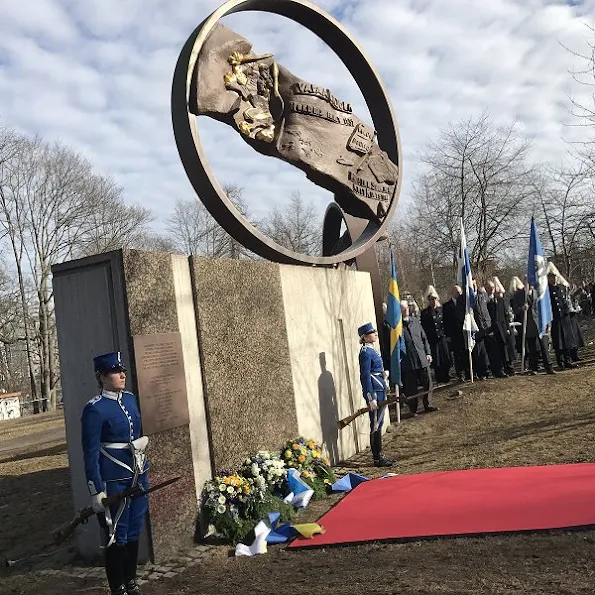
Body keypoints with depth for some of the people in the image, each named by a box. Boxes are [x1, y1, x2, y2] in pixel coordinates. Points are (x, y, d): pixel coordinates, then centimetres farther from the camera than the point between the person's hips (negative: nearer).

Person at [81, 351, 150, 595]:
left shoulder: (130, 398, 6)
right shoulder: (94, 409, -15)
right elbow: (90, 454, -15)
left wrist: (142, 442, 2)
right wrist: (96, 491, -15)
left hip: (138, 476, 7)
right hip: (114, 482, -7)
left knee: (134, 532, 17)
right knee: (116, 537, 5)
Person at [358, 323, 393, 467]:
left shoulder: (371, 350, 13)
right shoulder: (366, 353, -16)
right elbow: (365, 377, -19)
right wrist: (371, 398, -20)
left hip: (380, 391, 10)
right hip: (374, 392, -10)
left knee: (379, 424, 14)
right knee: (376, 425, -2)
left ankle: (379, 456, 22)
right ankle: (378, 458, 6)